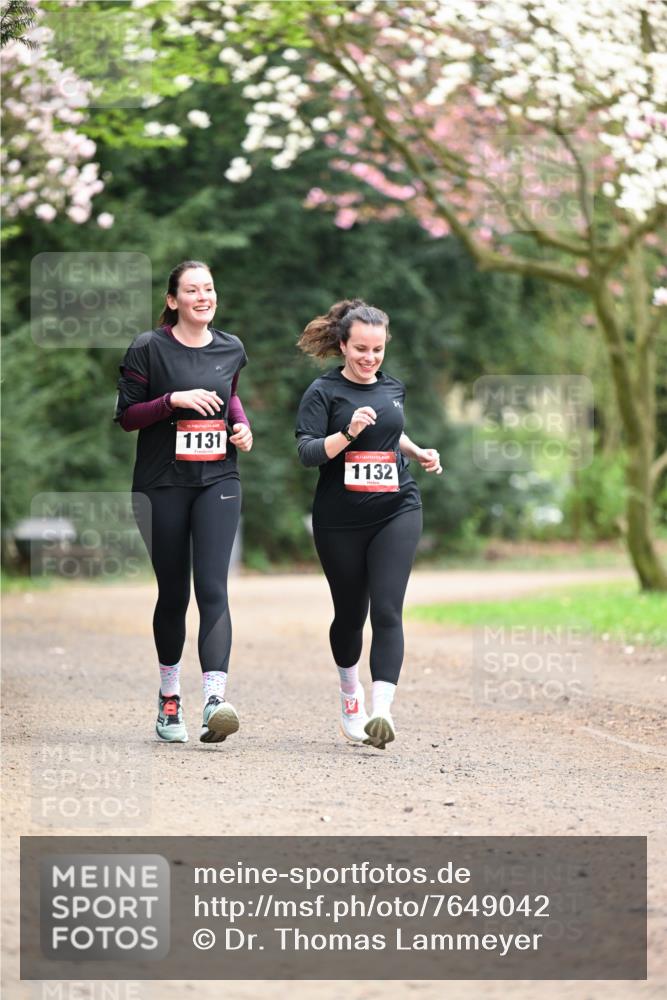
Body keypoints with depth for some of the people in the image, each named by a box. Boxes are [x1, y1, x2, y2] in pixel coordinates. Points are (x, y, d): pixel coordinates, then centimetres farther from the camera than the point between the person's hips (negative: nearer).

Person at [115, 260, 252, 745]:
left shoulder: (230, 349, 9)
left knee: (212, 587, -14)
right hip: (163, 484, -2)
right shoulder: (149, 348, -4)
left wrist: (242, 424, 9)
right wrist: (175, 400, -17)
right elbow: (126, 415, -4)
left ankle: (215, 699, -26)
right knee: (173, 592, 7)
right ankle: (169, 696, 27)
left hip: (218, 481, 2)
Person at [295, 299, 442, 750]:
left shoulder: (393, 387, 9)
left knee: (386, 609, -12)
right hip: (341, 520, -2)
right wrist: (348, 433, -29)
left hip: (396, 510, 2)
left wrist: (418, 451, 12)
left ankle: (382, 712, -22)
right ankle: (350, 690, 39)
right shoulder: (324, 391, -5)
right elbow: (307, 451, -15)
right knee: (350, 612, 11)